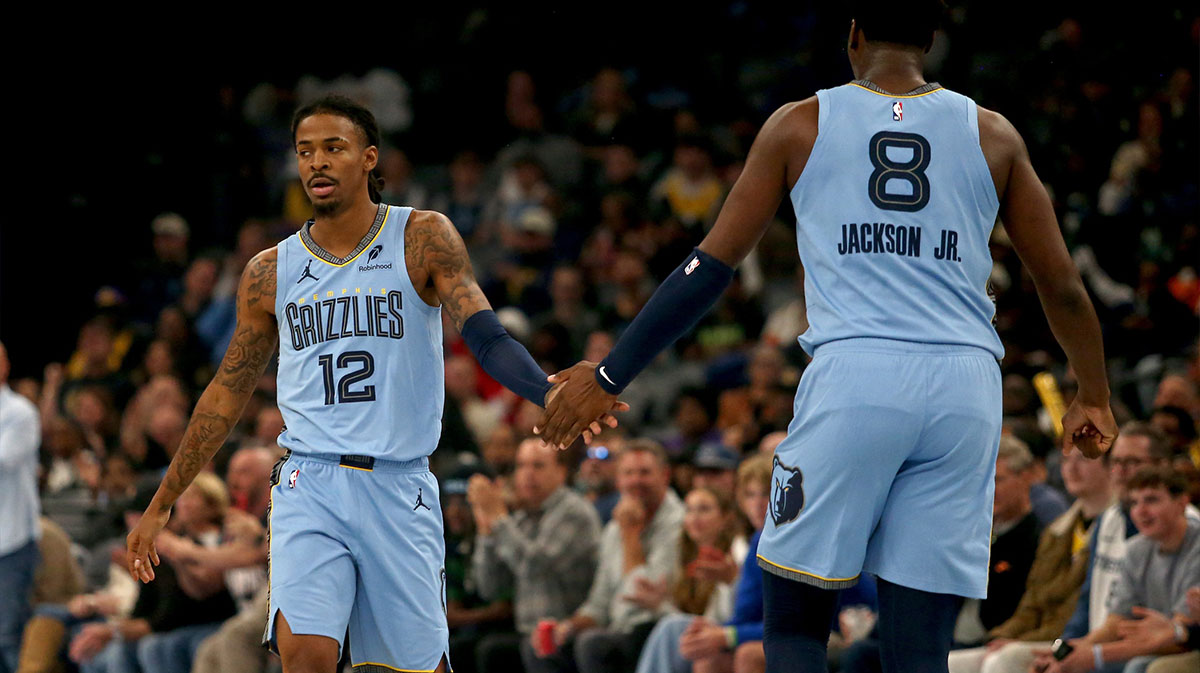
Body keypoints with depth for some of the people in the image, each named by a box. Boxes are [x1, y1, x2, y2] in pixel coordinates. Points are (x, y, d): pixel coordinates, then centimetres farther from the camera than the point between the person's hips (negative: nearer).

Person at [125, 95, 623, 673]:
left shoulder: (423, 239, 1)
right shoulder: (270, 272, 8)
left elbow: (486, 337, -11)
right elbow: (227, 394, 17)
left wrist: (551, 395, -32)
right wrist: (160, 506, 19)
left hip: (399, 489, -1)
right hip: (309, 484, 1)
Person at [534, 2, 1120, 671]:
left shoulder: (800, 126, 9)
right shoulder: (994, 136, 13)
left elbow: (710, 269, 9)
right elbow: (1063, 287, 16)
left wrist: (609, 376, 17)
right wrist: (1095, 400, 32)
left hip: (852, 374, -2)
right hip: (966, 389, 2)